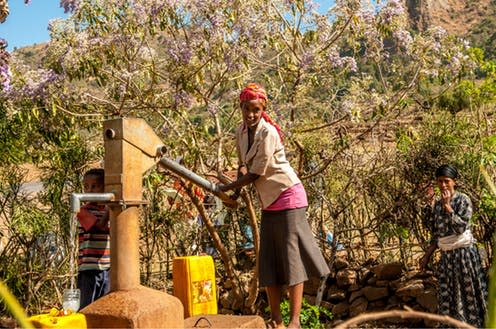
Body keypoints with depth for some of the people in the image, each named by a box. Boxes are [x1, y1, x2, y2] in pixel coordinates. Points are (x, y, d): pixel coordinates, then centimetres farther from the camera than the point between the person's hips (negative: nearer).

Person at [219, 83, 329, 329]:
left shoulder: (268, 133, -20)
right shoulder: (241, 131, 3)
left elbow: (256, 173, -19)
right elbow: (243, 163, 16)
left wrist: (228, 188, -9)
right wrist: (238, 185, -4)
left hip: (287, 197, -8)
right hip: (268, 201, 8)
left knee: (291, 256, -8)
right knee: (268, 260, 7)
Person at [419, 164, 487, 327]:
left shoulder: (463, 200, -9)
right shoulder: (437, 203, 8)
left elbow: (461, 228, -19)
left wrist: (448, 206, -19)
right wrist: (427, 256, 10)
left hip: (464, 253, -6)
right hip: (446, 256, 6)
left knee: (468, 294, 1)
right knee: (448, 297, 7)